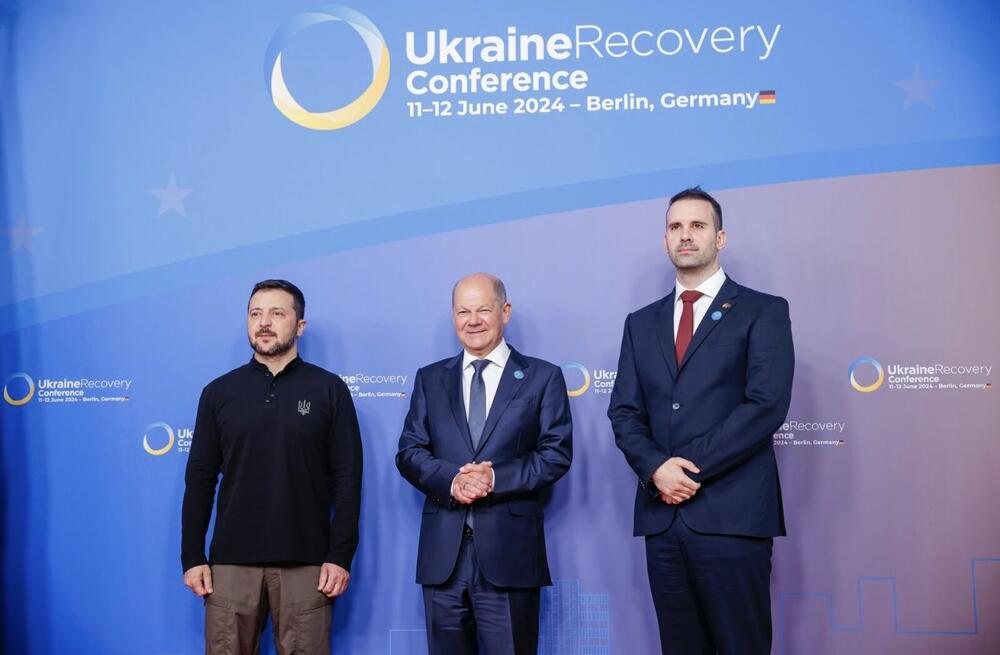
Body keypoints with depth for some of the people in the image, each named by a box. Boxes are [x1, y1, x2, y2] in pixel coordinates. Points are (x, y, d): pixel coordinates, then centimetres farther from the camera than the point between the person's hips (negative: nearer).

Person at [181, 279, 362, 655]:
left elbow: (347, 478, -2)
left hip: (305, 562, -2)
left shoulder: (329, 389, 1)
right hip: (231, 561, 2)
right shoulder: (219, 392, 7)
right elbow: (199, 480, 8)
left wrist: (341, 556, -7)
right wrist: (192, 556, 2)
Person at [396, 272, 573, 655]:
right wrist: (451, 480, -13)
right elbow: (409, 452, 6)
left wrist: (496, 479, -16)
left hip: (510, 551, -3)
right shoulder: (430, 379, 13)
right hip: (442, 551, 3)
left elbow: (557, 454, -2)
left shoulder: (543, 377, 5)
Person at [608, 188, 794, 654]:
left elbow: (767, 405, -10)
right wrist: (655, 469, -10)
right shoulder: (641, 323, 17)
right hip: (663, 516, 4)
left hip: (733, 514, -4)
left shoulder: (764, 311, 2)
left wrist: (692, 469, -13)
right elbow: (624, 412, 10)